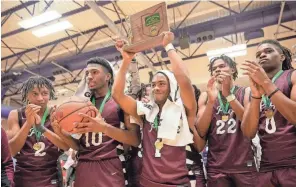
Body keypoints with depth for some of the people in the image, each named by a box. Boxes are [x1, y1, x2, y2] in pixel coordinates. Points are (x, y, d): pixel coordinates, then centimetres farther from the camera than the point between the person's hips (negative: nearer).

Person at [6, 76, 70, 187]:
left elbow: (66, 146, -15)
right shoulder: (16, 115, -2)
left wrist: (42, 128, -28)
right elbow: (11, 151, -11)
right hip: (22, 178, 1)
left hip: (50, 178, 0)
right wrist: (28, 123, -25)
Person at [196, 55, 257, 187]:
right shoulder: (206, 96, 5)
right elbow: (201, 132, -5)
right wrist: (211, 100, -17)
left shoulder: (246, 92, 3)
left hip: (244, 165, -1)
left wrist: (228, 95, -17)